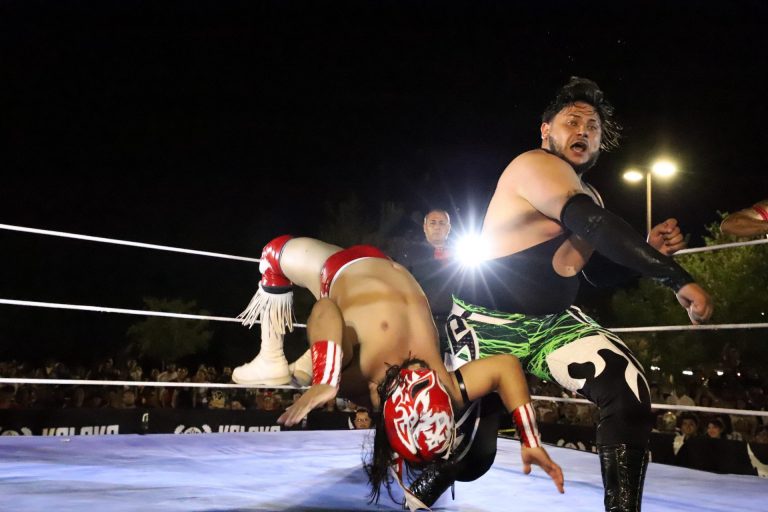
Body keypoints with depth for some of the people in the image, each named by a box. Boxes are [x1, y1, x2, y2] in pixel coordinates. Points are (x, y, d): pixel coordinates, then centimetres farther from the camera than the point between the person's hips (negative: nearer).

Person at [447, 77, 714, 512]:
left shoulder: (589, 196, 12)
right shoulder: (534, 166, -16)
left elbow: (601, 273, 18)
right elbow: (596, 226, -31)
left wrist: (649, 249, -2)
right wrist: (677, 278, -34)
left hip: (554, 322, 7)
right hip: (488, 324, -7)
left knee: (629, 392, -18)